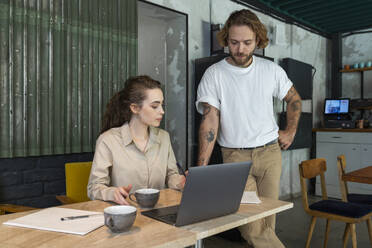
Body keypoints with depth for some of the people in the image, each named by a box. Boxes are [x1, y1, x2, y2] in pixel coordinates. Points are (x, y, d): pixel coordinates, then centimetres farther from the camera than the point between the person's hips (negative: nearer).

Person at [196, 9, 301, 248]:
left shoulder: (272, 70, 2)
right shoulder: (214, 74, -7)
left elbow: (294, 99, 20)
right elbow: (210, 121, -15)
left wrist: (290, 132, 11)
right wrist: (201, 167, -23)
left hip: (269, 152, 3)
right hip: (234, 156, -2)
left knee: (267, 221, 6)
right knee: (250, 226, -7)